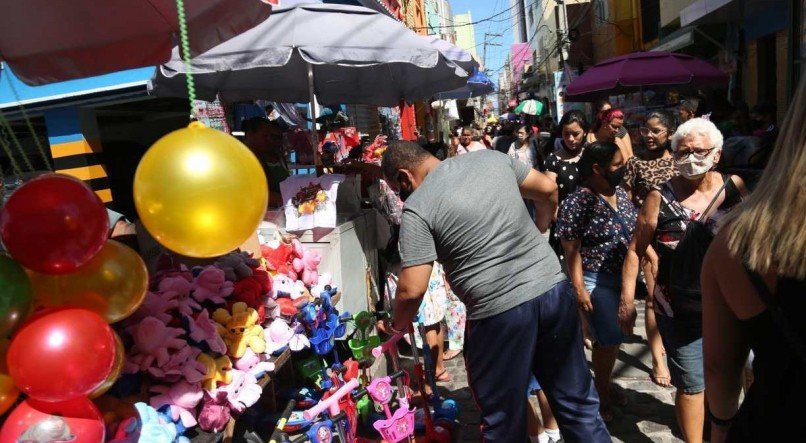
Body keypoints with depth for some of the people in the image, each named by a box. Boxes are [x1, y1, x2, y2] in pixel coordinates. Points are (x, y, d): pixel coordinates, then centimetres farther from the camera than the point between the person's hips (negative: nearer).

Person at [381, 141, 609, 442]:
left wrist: (397, 326, 9)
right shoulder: (491, 156, 7)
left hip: (500, 311, -6)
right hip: (553, 286, 6)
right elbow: (548, 189, 15)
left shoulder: (418, 207, -8)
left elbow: (412, 289, -11)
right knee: (576, 400, 20)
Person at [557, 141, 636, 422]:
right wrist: (579, 289, -18)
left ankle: (605, 387, 38)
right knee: (608, 341, 2)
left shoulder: (621, 193, 4)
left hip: (624, 277, 7)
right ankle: (602, 396, 25)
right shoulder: (577, 203, -19)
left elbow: (635, 232, 14)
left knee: (614, 338, 18)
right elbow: (571, 251, -17)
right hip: (598, 283, -7)